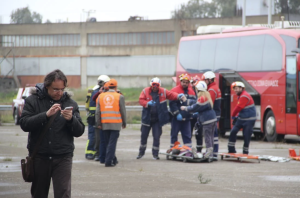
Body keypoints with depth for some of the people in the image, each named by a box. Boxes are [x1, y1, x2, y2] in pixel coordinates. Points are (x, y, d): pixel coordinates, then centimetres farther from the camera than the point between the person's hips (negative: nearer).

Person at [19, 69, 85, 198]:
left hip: (63, 157, 0)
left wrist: (71, 119, -17)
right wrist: (46, 115, -21)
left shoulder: (70, 104, 7)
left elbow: (79, 132, 3)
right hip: (39, 157, 0)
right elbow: (24, 124, -11)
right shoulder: (33, 101, 2)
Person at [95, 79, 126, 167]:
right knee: (112, 142, -3)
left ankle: (113, 160, 24)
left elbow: (98, 112, 5)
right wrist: (124, 123, 9)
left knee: (109, 142, 14)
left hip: (105, 123, 3)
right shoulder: (119, 97, -3)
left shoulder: (101, 96, 6)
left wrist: (98, 123, 9)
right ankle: (108, 161, -10)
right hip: (116, 123, -3)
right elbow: (123, 111, -1)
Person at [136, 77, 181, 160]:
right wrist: (148, 103, -27)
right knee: (144, 136, 11)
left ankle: (155, 154, 10)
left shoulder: (163, 92, 0)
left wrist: (178, 96, -24)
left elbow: (171, 95, -4)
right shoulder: (145, 91, -3)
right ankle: (141, 152, 28)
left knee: (156, 137, -1)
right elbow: (141, 100, -9)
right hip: (147, 118, 1)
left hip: (158, 119, -1)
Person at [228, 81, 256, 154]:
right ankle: (231, 150, 3)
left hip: (249, 119, -9)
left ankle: (245, 152, 8)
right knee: (233, 132, -1)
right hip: (241, 118, 9)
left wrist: (233, 116, -6)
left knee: (246, 136, -3)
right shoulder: (240, 96, 13)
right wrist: (236, 117, 8)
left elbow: (238, 107, -20)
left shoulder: (245, 96, -19)